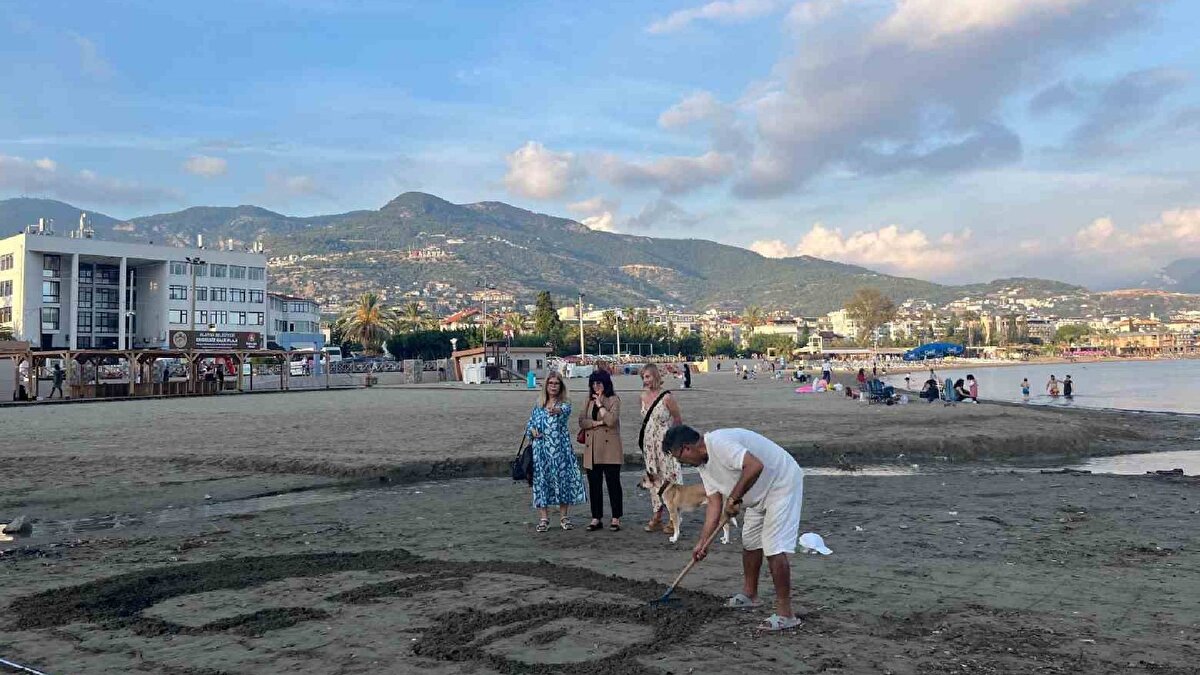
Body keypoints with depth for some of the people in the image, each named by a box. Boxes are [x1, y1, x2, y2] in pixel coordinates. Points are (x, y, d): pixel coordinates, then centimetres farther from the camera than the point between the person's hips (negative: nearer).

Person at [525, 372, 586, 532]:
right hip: (541, 449, 2)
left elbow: (564, 411, -25)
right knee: (541, 480, 1)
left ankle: (564, 517, 14)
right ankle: (543, 518, 9)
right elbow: (529, 423, 16)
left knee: (562, 478, 0)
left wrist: (557, 411, -48)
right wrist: (532, 430, -7)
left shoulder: (564, 404, -1)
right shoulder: (539, 405, 11)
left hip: (560, 448, -2)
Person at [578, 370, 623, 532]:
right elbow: (582, 421, 4)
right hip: (592, 449, 5)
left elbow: (611, 420, -16)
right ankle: (596, 518, 15)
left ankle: (616, 519, 7)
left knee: (613, 483, 0)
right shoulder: (589, 400, 15)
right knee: (594, 485, 7)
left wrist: (600, 404, -10)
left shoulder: (613, 399, -1)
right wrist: (598, 423, -10)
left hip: (610, 449, -5)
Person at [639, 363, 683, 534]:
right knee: (653, 479, 11)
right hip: (649, 445, 7)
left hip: (665, 444, -7)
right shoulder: (643, 397, 6)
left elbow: (679, 421, -7)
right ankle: (656, 518, 19)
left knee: (670, 480, -3)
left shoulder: (667, 397, -13)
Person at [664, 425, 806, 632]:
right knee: (750, 542, 20)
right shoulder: (704, 464, 5)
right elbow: (714, 503, 6)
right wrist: (703, 542, 3)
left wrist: (733, 499, -28)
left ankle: (785, 614, -9)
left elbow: (755, 466, -38)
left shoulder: (719, 443, -27)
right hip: (760, 493, 11)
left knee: (774, 549, -14)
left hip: (782, 484, -11)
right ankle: (749, 595, 36)